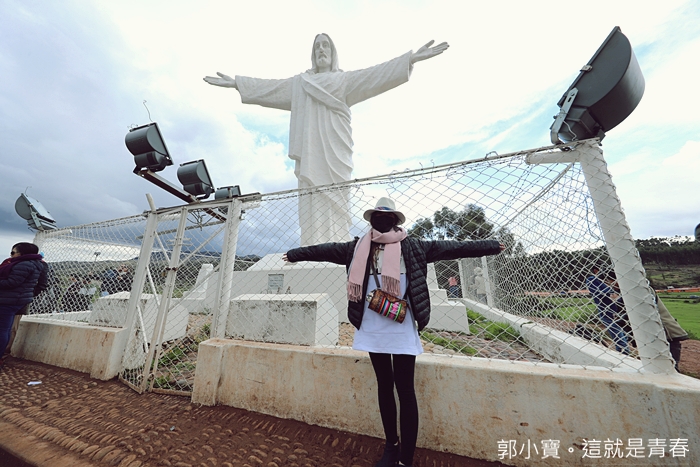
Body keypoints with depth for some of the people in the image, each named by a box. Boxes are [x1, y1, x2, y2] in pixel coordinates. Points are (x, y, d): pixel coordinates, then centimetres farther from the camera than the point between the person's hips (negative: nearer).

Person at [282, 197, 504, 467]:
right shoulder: (357, 248, 4)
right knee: (384, 386, 18)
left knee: (405, 389, 4)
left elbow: (448, 248, 0)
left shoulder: (412, 247, 0)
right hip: (372, 330, 3)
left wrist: (489, 246, 1)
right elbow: (326, 250, 9)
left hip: (401, 331, -2)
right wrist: (296, 253, 15)